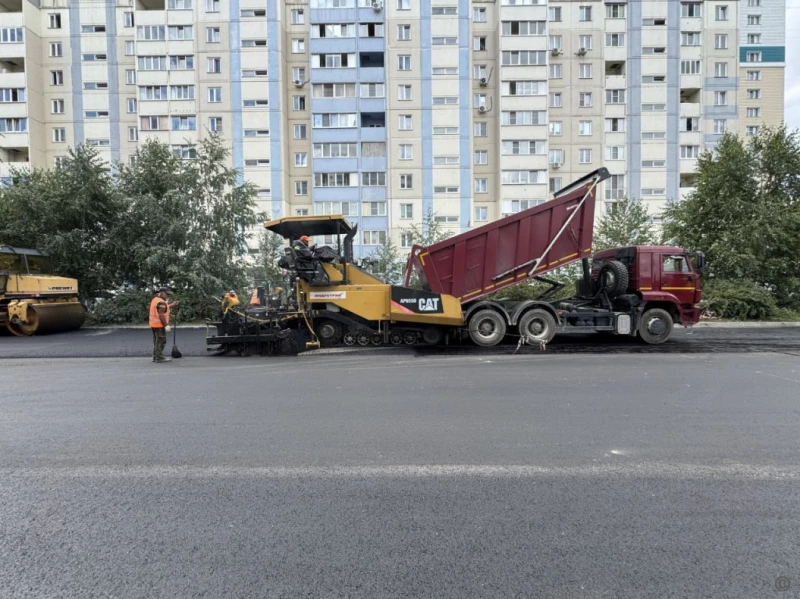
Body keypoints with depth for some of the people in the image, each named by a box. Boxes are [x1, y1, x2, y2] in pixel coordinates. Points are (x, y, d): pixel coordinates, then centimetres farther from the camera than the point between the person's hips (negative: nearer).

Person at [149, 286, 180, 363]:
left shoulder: (154, 299, 14)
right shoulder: (161, 302, -18)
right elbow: (161, 315, -24)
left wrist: (172, 305, 15)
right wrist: (166, 325, -22)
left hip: (154, 324, 10)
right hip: (159, 325, -10)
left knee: (156, 341, 15)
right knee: (161, 341, -4)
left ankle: (155, 357, 20)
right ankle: (159, 357, -2)